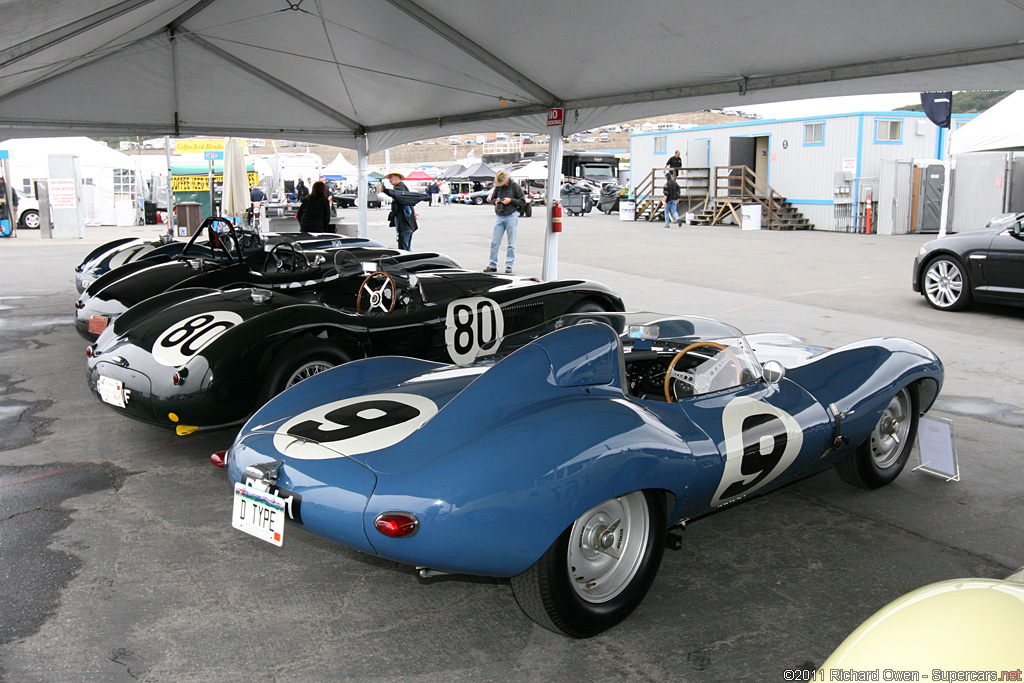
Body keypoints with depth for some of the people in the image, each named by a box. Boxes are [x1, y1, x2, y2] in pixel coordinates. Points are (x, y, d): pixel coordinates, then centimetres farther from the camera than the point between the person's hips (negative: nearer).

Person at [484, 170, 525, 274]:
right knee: (494, 242, 1)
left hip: (511, 216, -4)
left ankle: (509, 265, 7)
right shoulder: (498, 187, 10)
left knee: (511, 243, 1)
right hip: (499, 217, 4)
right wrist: (495, 200, 1)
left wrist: (511, 200, -12)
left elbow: (523, 202, 0)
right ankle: (492, 265, 7)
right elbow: (492, 198, 24)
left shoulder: (515, 186, -2)